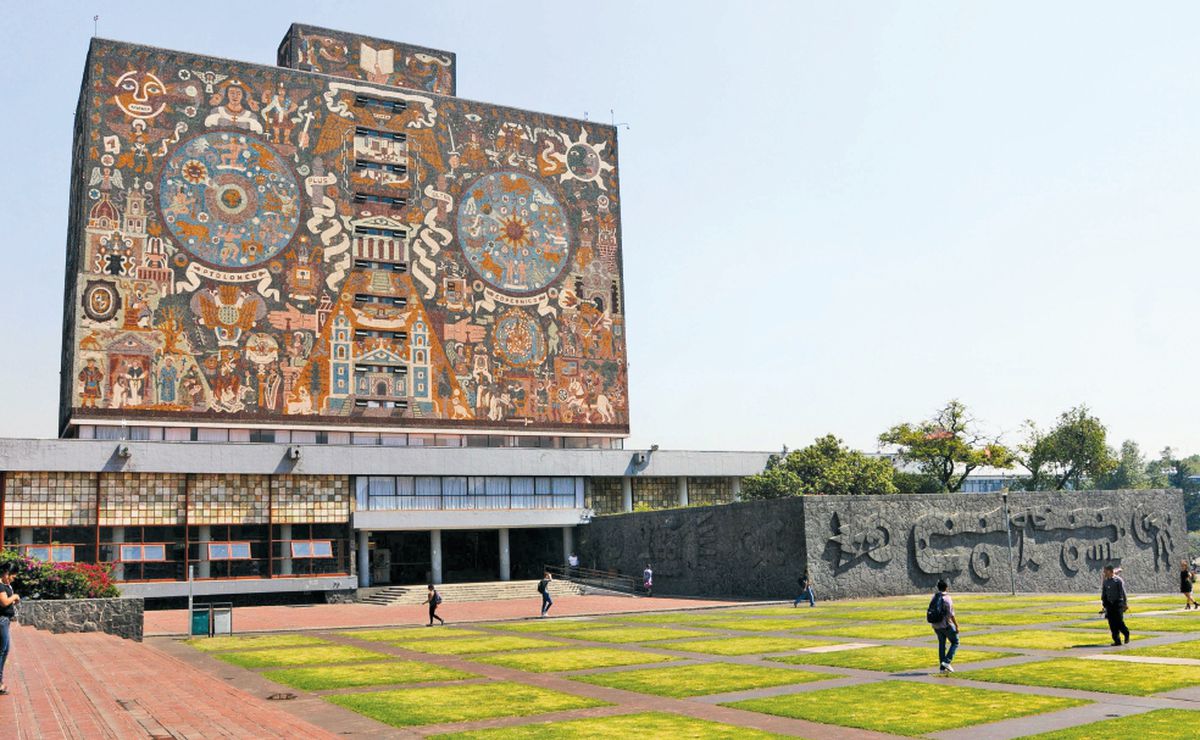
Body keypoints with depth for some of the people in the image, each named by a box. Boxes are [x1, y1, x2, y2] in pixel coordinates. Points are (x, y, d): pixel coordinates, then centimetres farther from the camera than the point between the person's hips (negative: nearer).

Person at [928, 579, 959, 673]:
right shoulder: (947, 598, -17)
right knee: (955, 643, 11)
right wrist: (957, 626, -12)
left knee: (942, 645, 14)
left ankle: (943, 667, 14)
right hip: (946, 625, -6)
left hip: (936, 625, 6)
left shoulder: (934, 598, 4)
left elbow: (930, 612, 9)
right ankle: (947, 662, -2)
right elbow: (951, 614, -20)